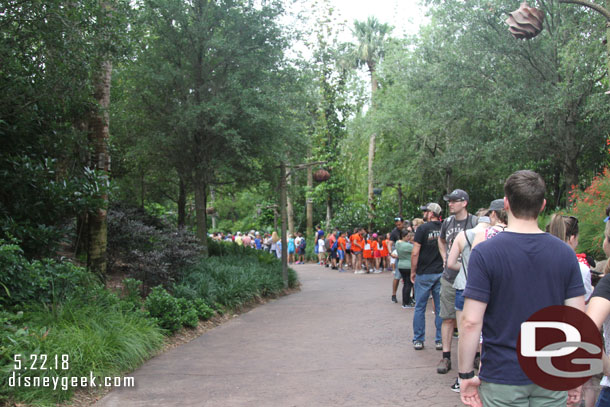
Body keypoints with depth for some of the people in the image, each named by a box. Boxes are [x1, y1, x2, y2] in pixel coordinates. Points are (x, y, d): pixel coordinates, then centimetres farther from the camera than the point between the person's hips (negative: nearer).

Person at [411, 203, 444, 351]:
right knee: (440, 308, 9)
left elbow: (415, 253, -12)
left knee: (420, 307, 8)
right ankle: (440, 340, 13)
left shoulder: (423, 229, -9)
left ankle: (418, 340, 12)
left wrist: (413, 272, -1)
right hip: (441, 273, 3)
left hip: (424, 274, -3)